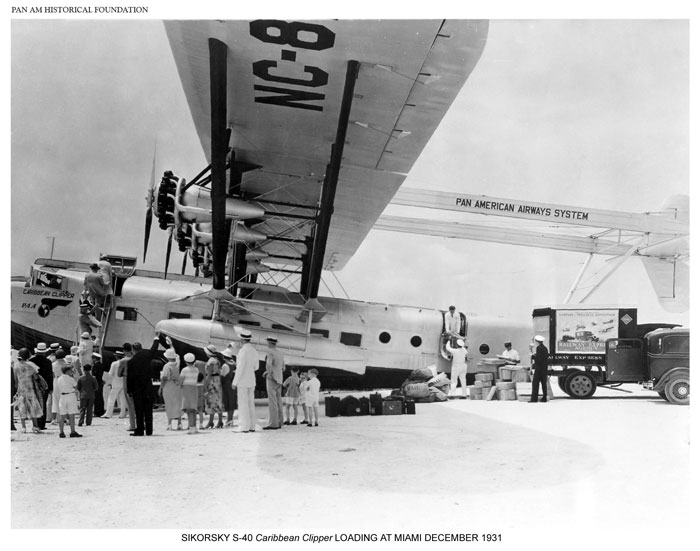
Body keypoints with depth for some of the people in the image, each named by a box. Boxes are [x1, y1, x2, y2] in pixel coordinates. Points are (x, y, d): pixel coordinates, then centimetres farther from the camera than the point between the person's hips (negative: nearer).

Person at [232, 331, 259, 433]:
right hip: (251, 380, 8)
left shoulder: (243, 350, -17)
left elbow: (240, 367, -20)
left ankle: (244, 427, -6)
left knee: (243, 404, -5)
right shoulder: (254, 350, 10)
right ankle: (252, 427, 11)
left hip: (242, 381, -8)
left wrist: (234, 382, -15)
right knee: (250, 403, 10)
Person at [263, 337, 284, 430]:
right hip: (279, 379, 8)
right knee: (278, 401, 9)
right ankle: (278, 423, 10)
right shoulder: (280, 353, 14)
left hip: (272, 379, -8)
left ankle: (273, 423, -11)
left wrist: (269, 374, -9)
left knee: (272, 402, -9)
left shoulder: (270, 352, -11)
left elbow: (269, 364, -26)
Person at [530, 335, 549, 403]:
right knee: (544, 383, 10)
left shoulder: (538, 348, -13)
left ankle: (534, 398, -8)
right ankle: (544, 397, 12)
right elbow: (547, 358, 16)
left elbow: (538, 358, -19)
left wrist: (533, 356, -2)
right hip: (544, 368, 8)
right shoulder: (545, 348, 12)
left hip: (538, 368, -8)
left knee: (535, 382, -6)